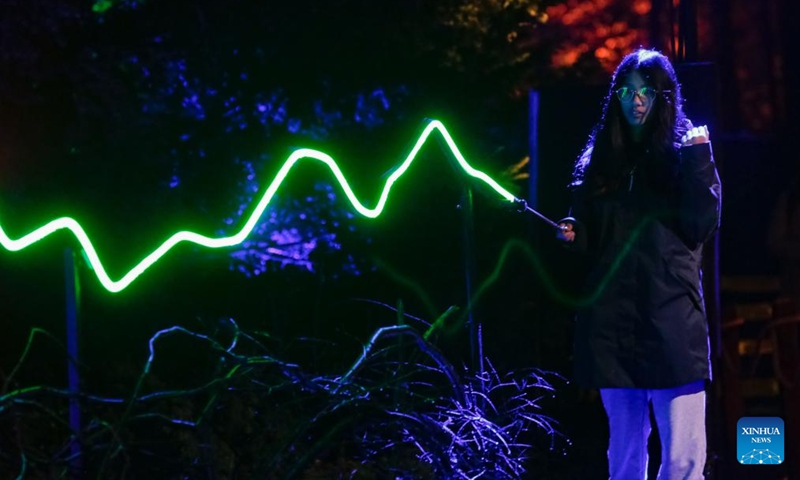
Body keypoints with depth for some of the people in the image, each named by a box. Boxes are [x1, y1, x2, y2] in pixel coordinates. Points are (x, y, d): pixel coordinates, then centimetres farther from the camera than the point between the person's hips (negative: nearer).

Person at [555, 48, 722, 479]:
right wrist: (571, 234, -5)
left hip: (672, 323, -3)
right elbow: (589, 242, 16)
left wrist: (698, 159, -15)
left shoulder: (682, 153, 3)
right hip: (612, 324, 3)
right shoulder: (599, 158, 12)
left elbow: (704, 224, -8)